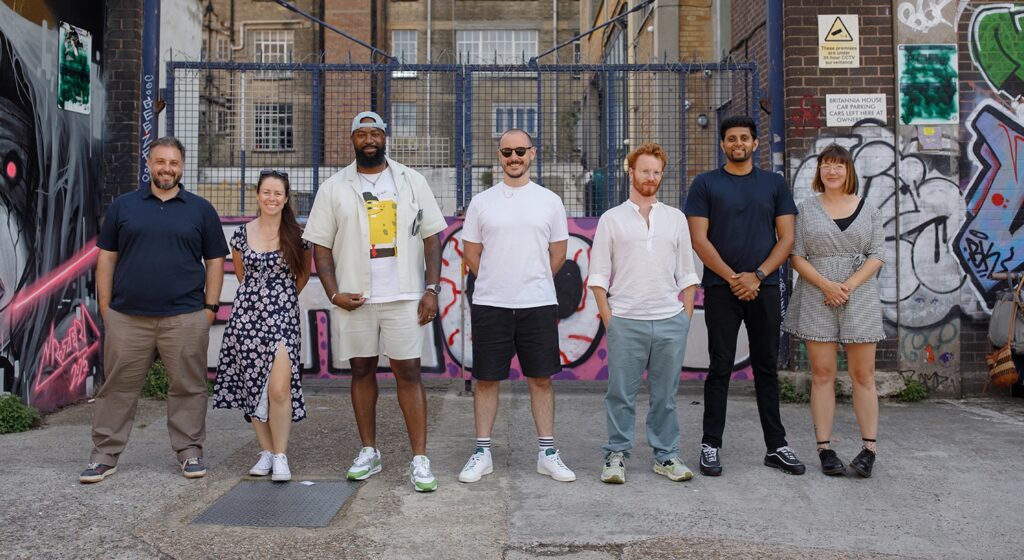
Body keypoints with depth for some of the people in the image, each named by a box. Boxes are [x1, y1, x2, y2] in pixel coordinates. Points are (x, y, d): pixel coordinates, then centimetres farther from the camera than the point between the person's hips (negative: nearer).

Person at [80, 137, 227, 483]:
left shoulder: (201, 209, 8)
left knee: (188, 387, 4)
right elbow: (106, 258, 10)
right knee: (118, 387, 6)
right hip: (126, 317, 1)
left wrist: (210, 306, 1)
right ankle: (104, 455, 17)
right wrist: (105, 307, 4)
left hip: (185, 318, -1)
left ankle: (190, 451, 15)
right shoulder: (123, 206, 10)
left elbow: (214, 260, 8)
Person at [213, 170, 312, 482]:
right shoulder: (241, 234, 4)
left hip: (283, 316, -2)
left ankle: (280, 456, 0)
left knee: (280, 388, -12)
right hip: (247, 315, 2)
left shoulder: (297, 235, 0)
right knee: (253, 385, 6)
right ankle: (266, 451, 19)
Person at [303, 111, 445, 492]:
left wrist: (432, 289, -4)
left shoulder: (412, 182, 7)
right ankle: (369, 452, 23)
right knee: (362, 371, 10)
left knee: (408, 372, -2)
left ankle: (419, 460, 3)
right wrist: (333, 293, -7)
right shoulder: (334, 188, 7)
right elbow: (321, 245, 5)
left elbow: (431, 238, 5)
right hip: (354, 299, 1)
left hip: (404, 296, -1)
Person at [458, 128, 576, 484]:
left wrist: (532, 282, 10)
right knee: (486, 379, 6)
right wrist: (498, 282, 8)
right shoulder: (482, 202, 4)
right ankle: (482, 452, 18)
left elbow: (558, 253, 11)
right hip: (489, 304, 0)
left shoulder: (549, 201, 5)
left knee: (541, 378, 7)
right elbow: (471, 252, 9)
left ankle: (547, 453, 18)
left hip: (538, 304, 0)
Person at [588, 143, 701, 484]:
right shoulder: (612, 219, 6)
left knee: (665, 394, 10)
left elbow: (687, 273, 14)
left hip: (670, 321, 2)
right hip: (626, 321, -2)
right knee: (621, 394, 3)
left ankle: (666, 456, 22)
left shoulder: (675, 218, 13)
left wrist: (686, 315, 6)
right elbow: (598, 275, 4)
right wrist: (607, 317, -3)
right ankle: (616, 456, 15)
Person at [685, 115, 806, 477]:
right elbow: (699, 239, -4)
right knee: (720, 368, 1)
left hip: (764, 288, 2)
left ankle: (776, 446, 18)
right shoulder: (705, 184, 4)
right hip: (721, 288, -2)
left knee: (767, 367, 9)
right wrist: (732, 278, -11)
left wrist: (757, 276, -9)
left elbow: (786, 237, 5)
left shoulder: (775, 184, 11)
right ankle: (711, 446, 9)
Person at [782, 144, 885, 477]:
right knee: (822, 373, 1)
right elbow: (796, 256, 0)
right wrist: (826, 285, -12)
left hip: (860, 297, 1)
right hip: (817, 298, -1)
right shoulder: (806, 209, 7)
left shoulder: (869, 211, 9)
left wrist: (848, 286, -12)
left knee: (863, 374, 1)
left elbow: (877, 256, 2)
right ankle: (825, 449, 6)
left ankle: (869, 449, 7)